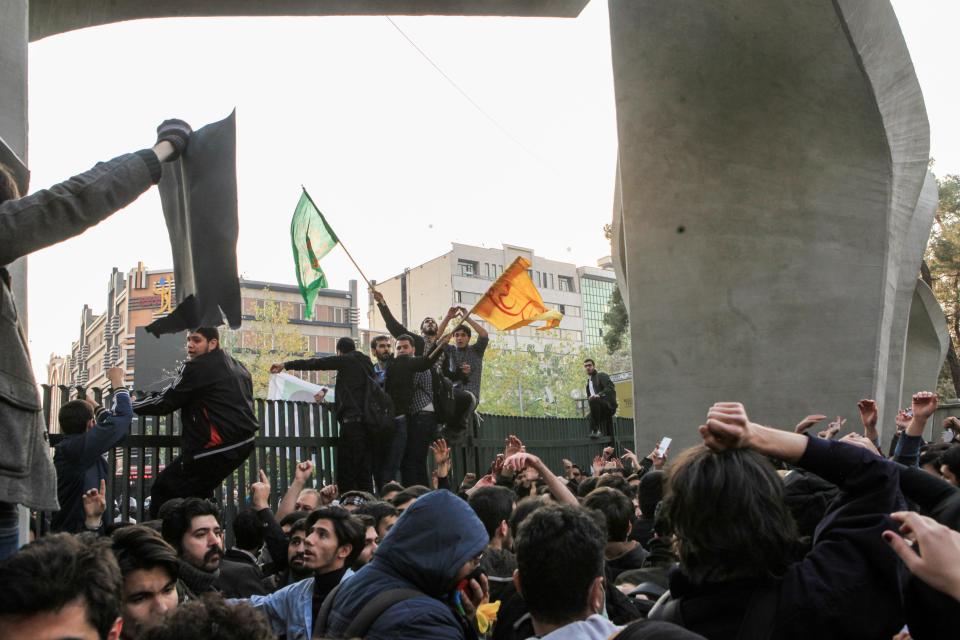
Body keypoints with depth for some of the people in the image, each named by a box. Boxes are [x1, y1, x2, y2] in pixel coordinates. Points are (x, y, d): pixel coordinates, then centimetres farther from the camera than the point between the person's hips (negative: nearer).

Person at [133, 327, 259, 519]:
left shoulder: (198, 367, -8)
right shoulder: (239, 367, 18)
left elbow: (165, 403, -7)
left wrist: (130, 406, 8)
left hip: (218, 444, -9)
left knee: (164, 489, -7)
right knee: (198, 492, 23)